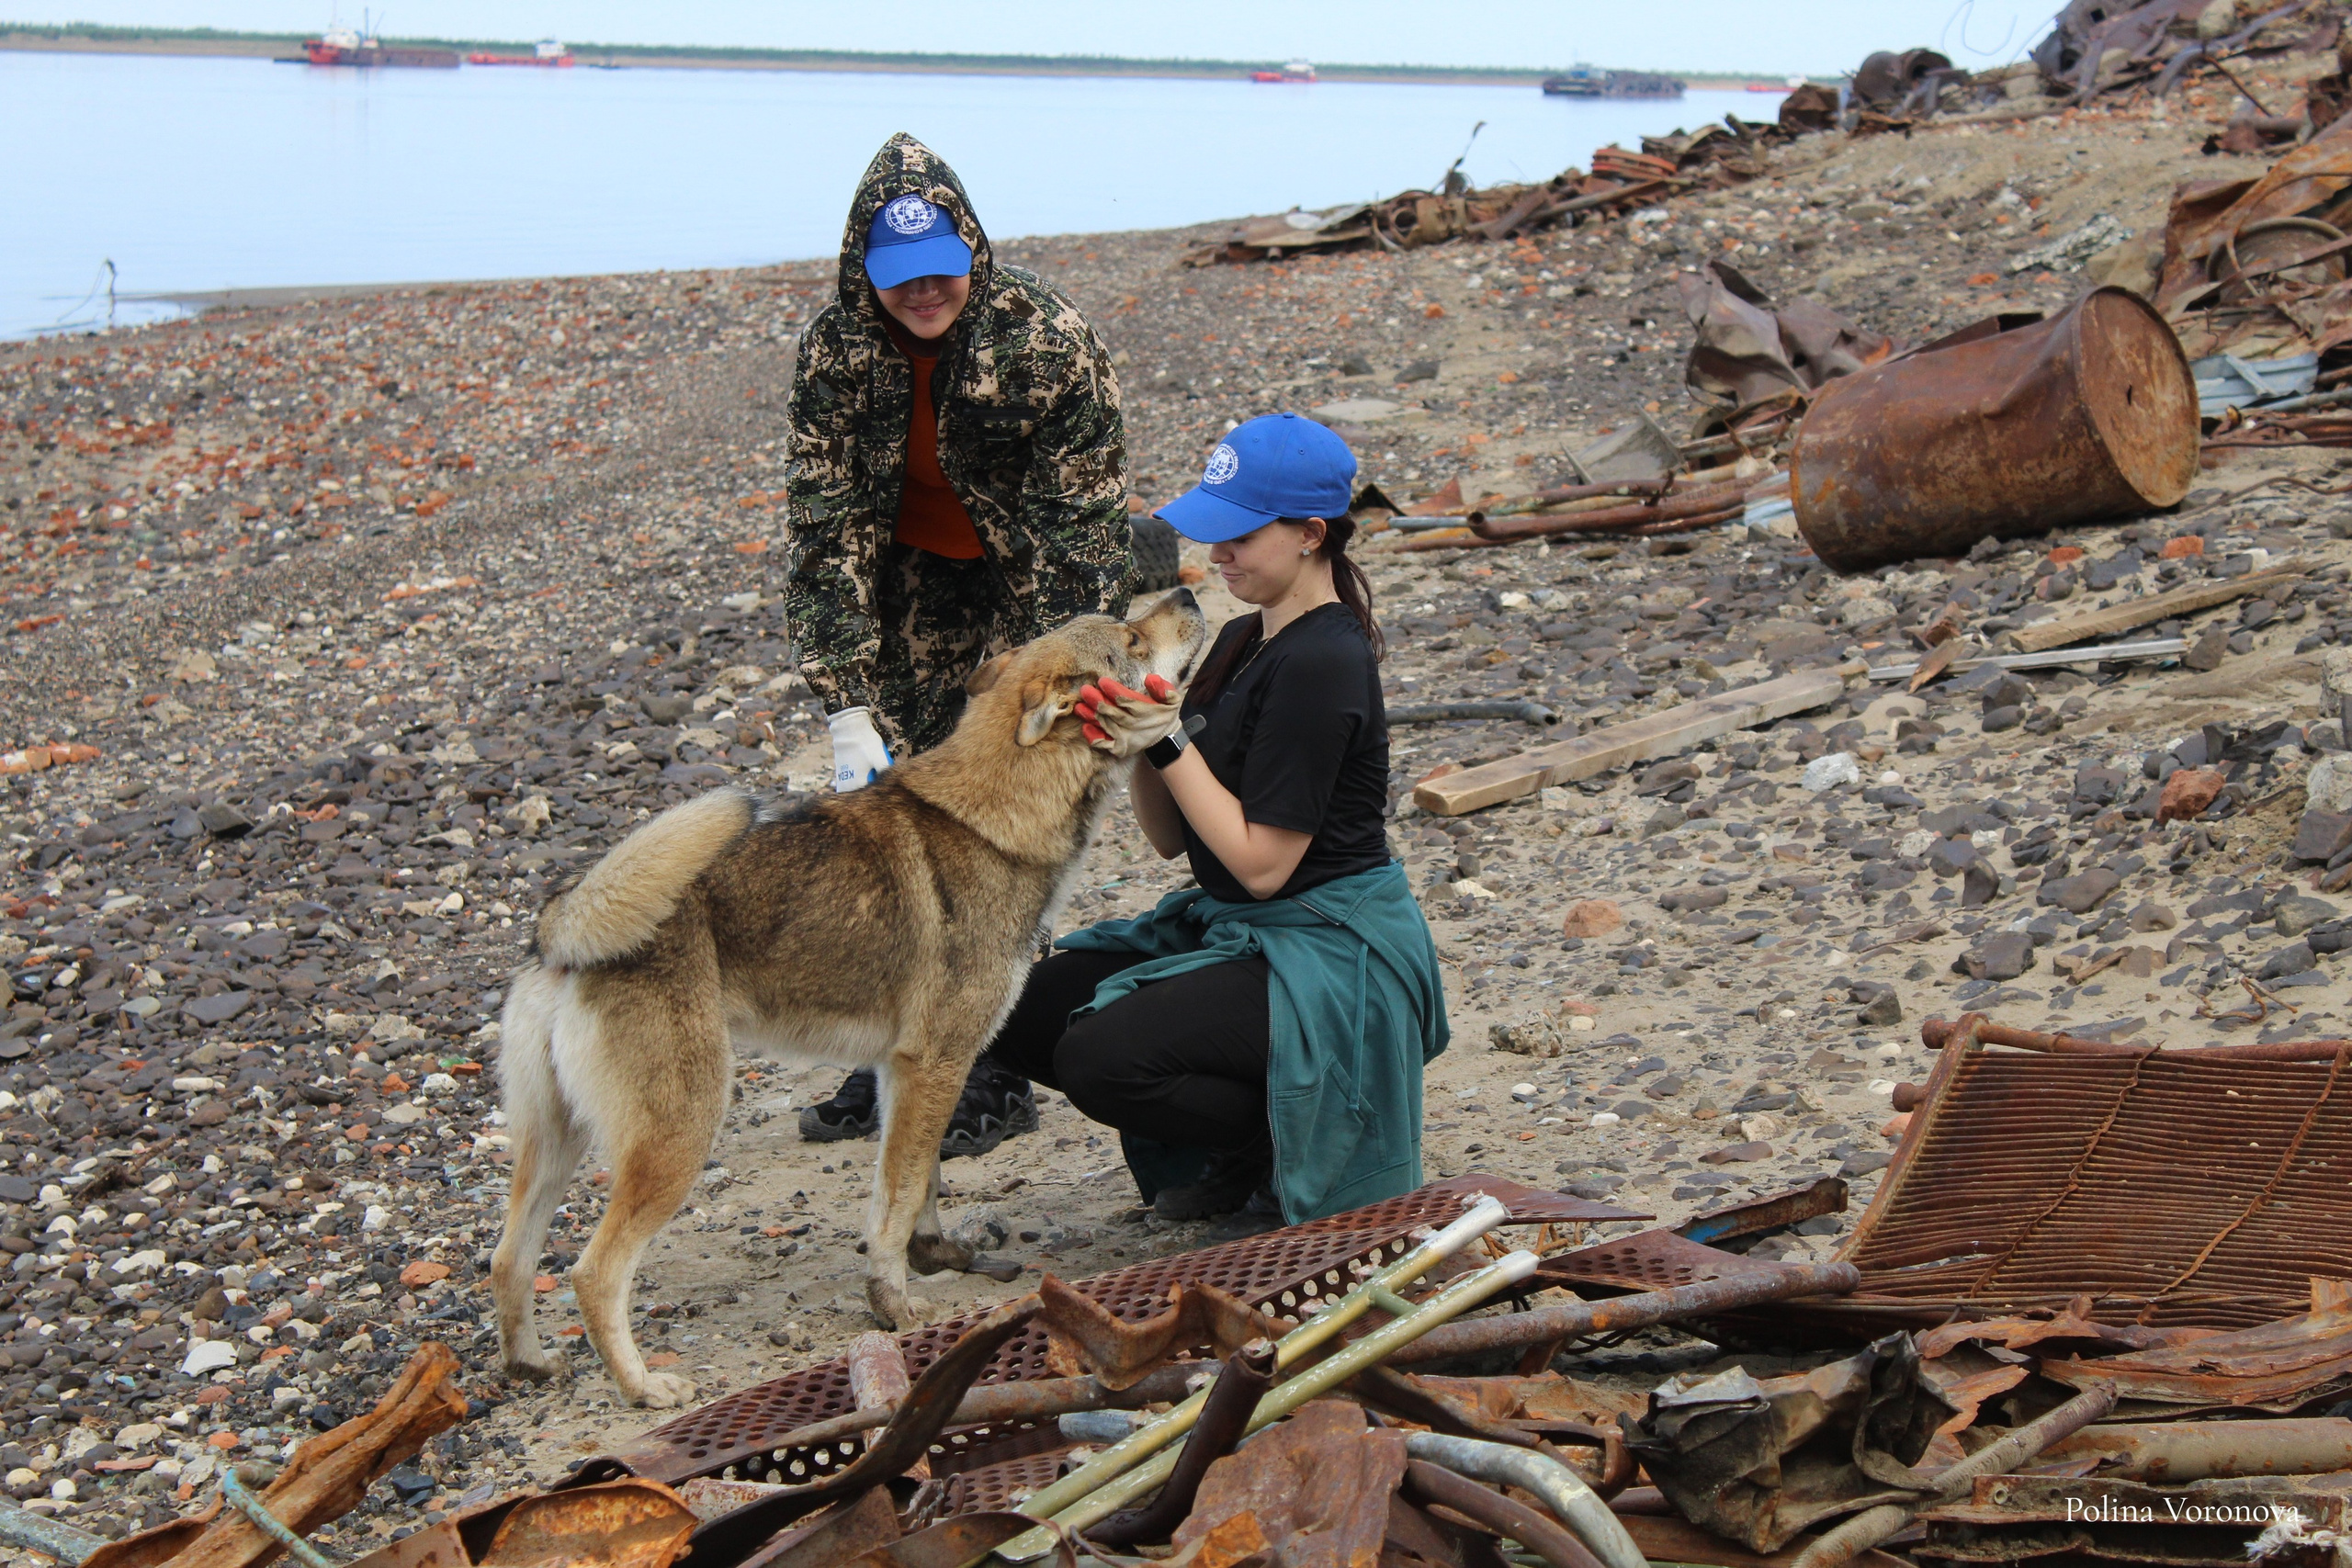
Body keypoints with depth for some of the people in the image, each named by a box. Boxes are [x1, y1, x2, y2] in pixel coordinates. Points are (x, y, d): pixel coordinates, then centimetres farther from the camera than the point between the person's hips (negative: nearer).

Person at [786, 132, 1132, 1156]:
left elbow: (1082, 529, -22)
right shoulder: (835, 349, -15)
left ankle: (998, 1081, 3)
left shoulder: (1048, 341, -25)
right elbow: (825, 525, -15)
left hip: (1028, 592, -4)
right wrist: (847, 706, -23)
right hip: (914, 582, 4)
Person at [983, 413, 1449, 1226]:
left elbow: (1262, 863, -20)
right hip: (1235, 929, 10)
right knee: (1026, 1013, -1)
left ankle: (1300, 1152, -1)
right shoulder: (1242, 642, 10)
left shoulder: (1321, 664, -19)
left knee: (1099, 1059, -24)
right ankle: (1238, 1155, 12)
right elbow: (1171, 837, 10)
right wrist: (1137, 739, -8)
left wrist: (1170, 740, -18)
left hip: (1329, 953, -10)